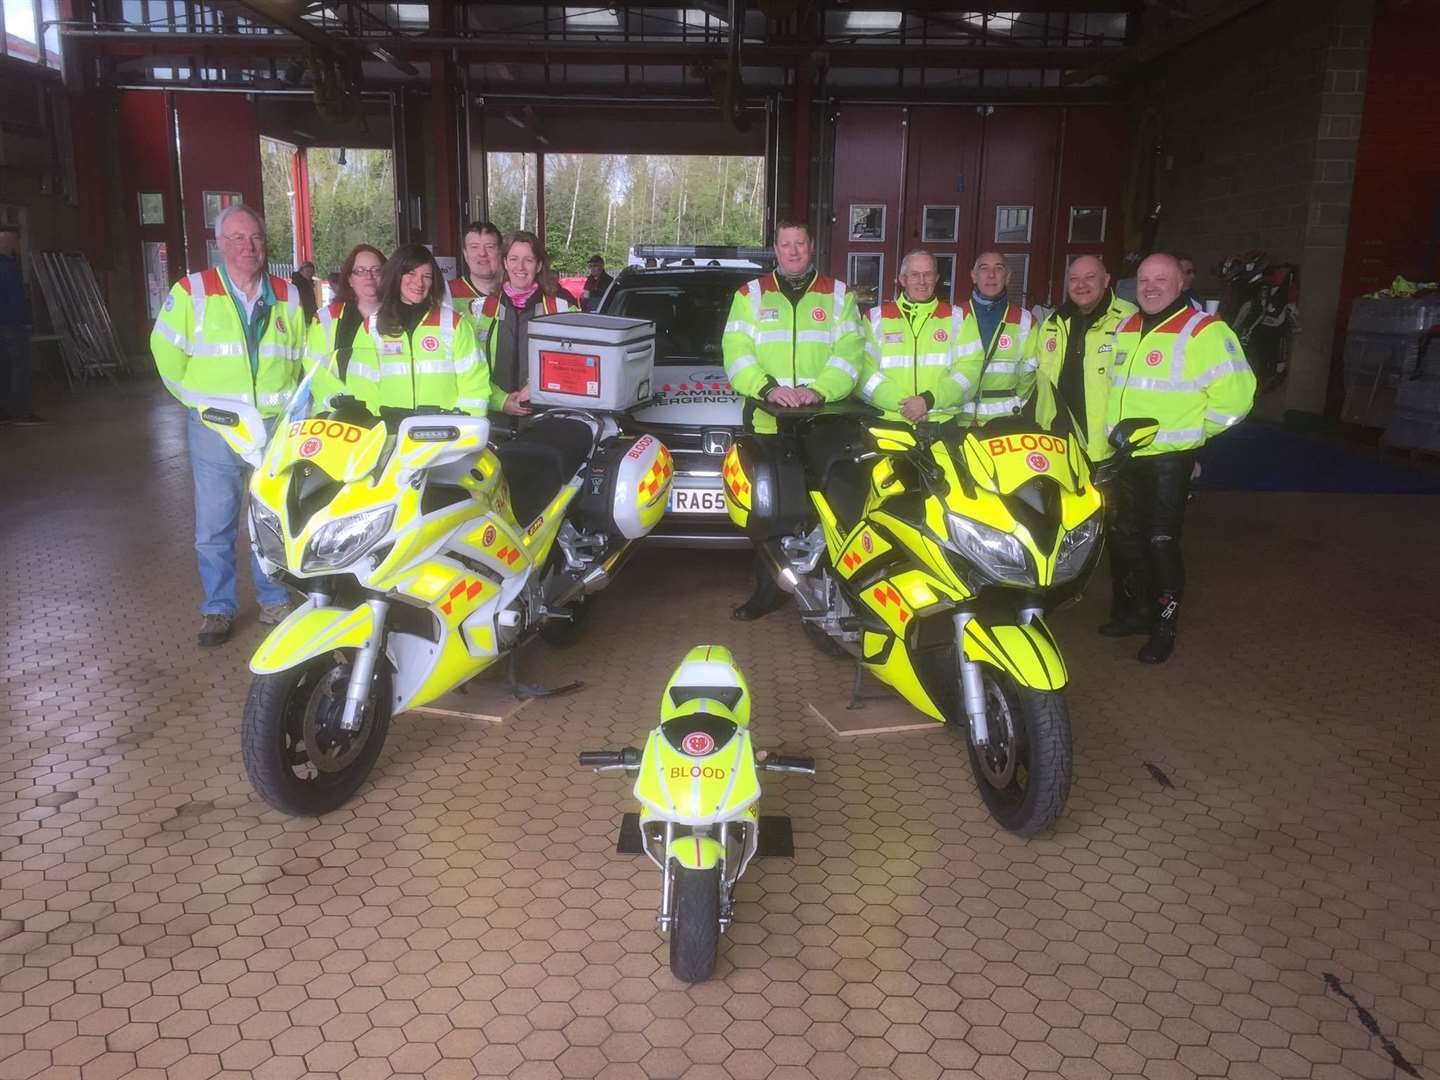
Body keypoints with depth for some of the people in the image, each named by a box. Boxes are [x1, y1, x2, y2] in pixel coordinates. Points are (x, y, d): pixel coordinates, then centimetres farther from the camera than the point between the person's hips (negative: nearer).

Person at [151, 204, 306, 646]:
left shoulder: (287, 295, 8)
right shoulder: (192, 291, -2)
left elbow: (300, 354, 18)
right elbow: (166, 349, 1)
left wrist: (286, 401, 10)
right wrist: (197, 398, -1)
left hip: (276, 427, 3)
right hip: (214, 427, -2)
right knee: (214, 525, 2)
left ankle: (275, 600, 24)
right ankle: (218, 608, 14)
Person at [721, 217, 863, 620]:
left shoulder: (839, 295, 13)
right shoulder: (751, 295, 13)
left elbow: (849, 351, 1)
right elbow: (736, 350, 0)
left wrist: (819, 390, -16)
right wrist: (769, 388, -16)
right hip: (766, 419, 0)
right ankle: (767, 590, 10)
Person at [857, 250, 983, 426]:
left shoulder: (957, 317, 14)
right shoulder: (877, 317, 13)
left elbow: (969, 368, 3)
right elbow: (865, 369, 1)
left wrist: (929, 400, -13)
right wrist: (901, 403, -13)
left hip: (942, 421, 1)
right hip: (887, 421, 0)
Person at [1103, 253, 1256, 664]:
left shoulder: (1204, 331, -13)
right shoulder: (1125, 328, 12)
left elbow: (1235, 393, -17)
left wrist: (1194, 432, -8)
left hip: (1169, 458, -7)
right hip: (1124, 456, 8)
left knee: (1161, 541, -3)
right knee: (1125, 537, 15)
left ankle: (1164, 626, 11)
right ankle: (1135, 610, 31)